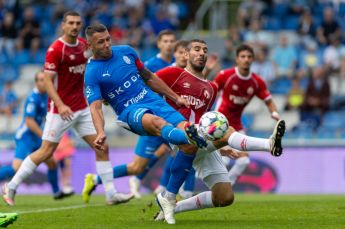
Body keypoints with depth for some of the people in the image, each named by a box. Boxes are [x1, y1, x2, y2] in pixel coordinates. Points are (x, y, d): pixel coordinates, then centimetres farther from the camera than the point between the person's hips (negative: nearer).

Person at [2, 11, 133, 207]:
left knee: (102, 147, 1)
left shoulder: (83, 45, 6)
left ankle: (111, 194, 6)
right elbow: (48, 80, -17)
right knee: (46, 152, -3)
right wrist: (60, 105, -28)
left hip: (82, 108, 7)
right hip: (61, 109, -7)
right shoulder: (56, 49, -15)